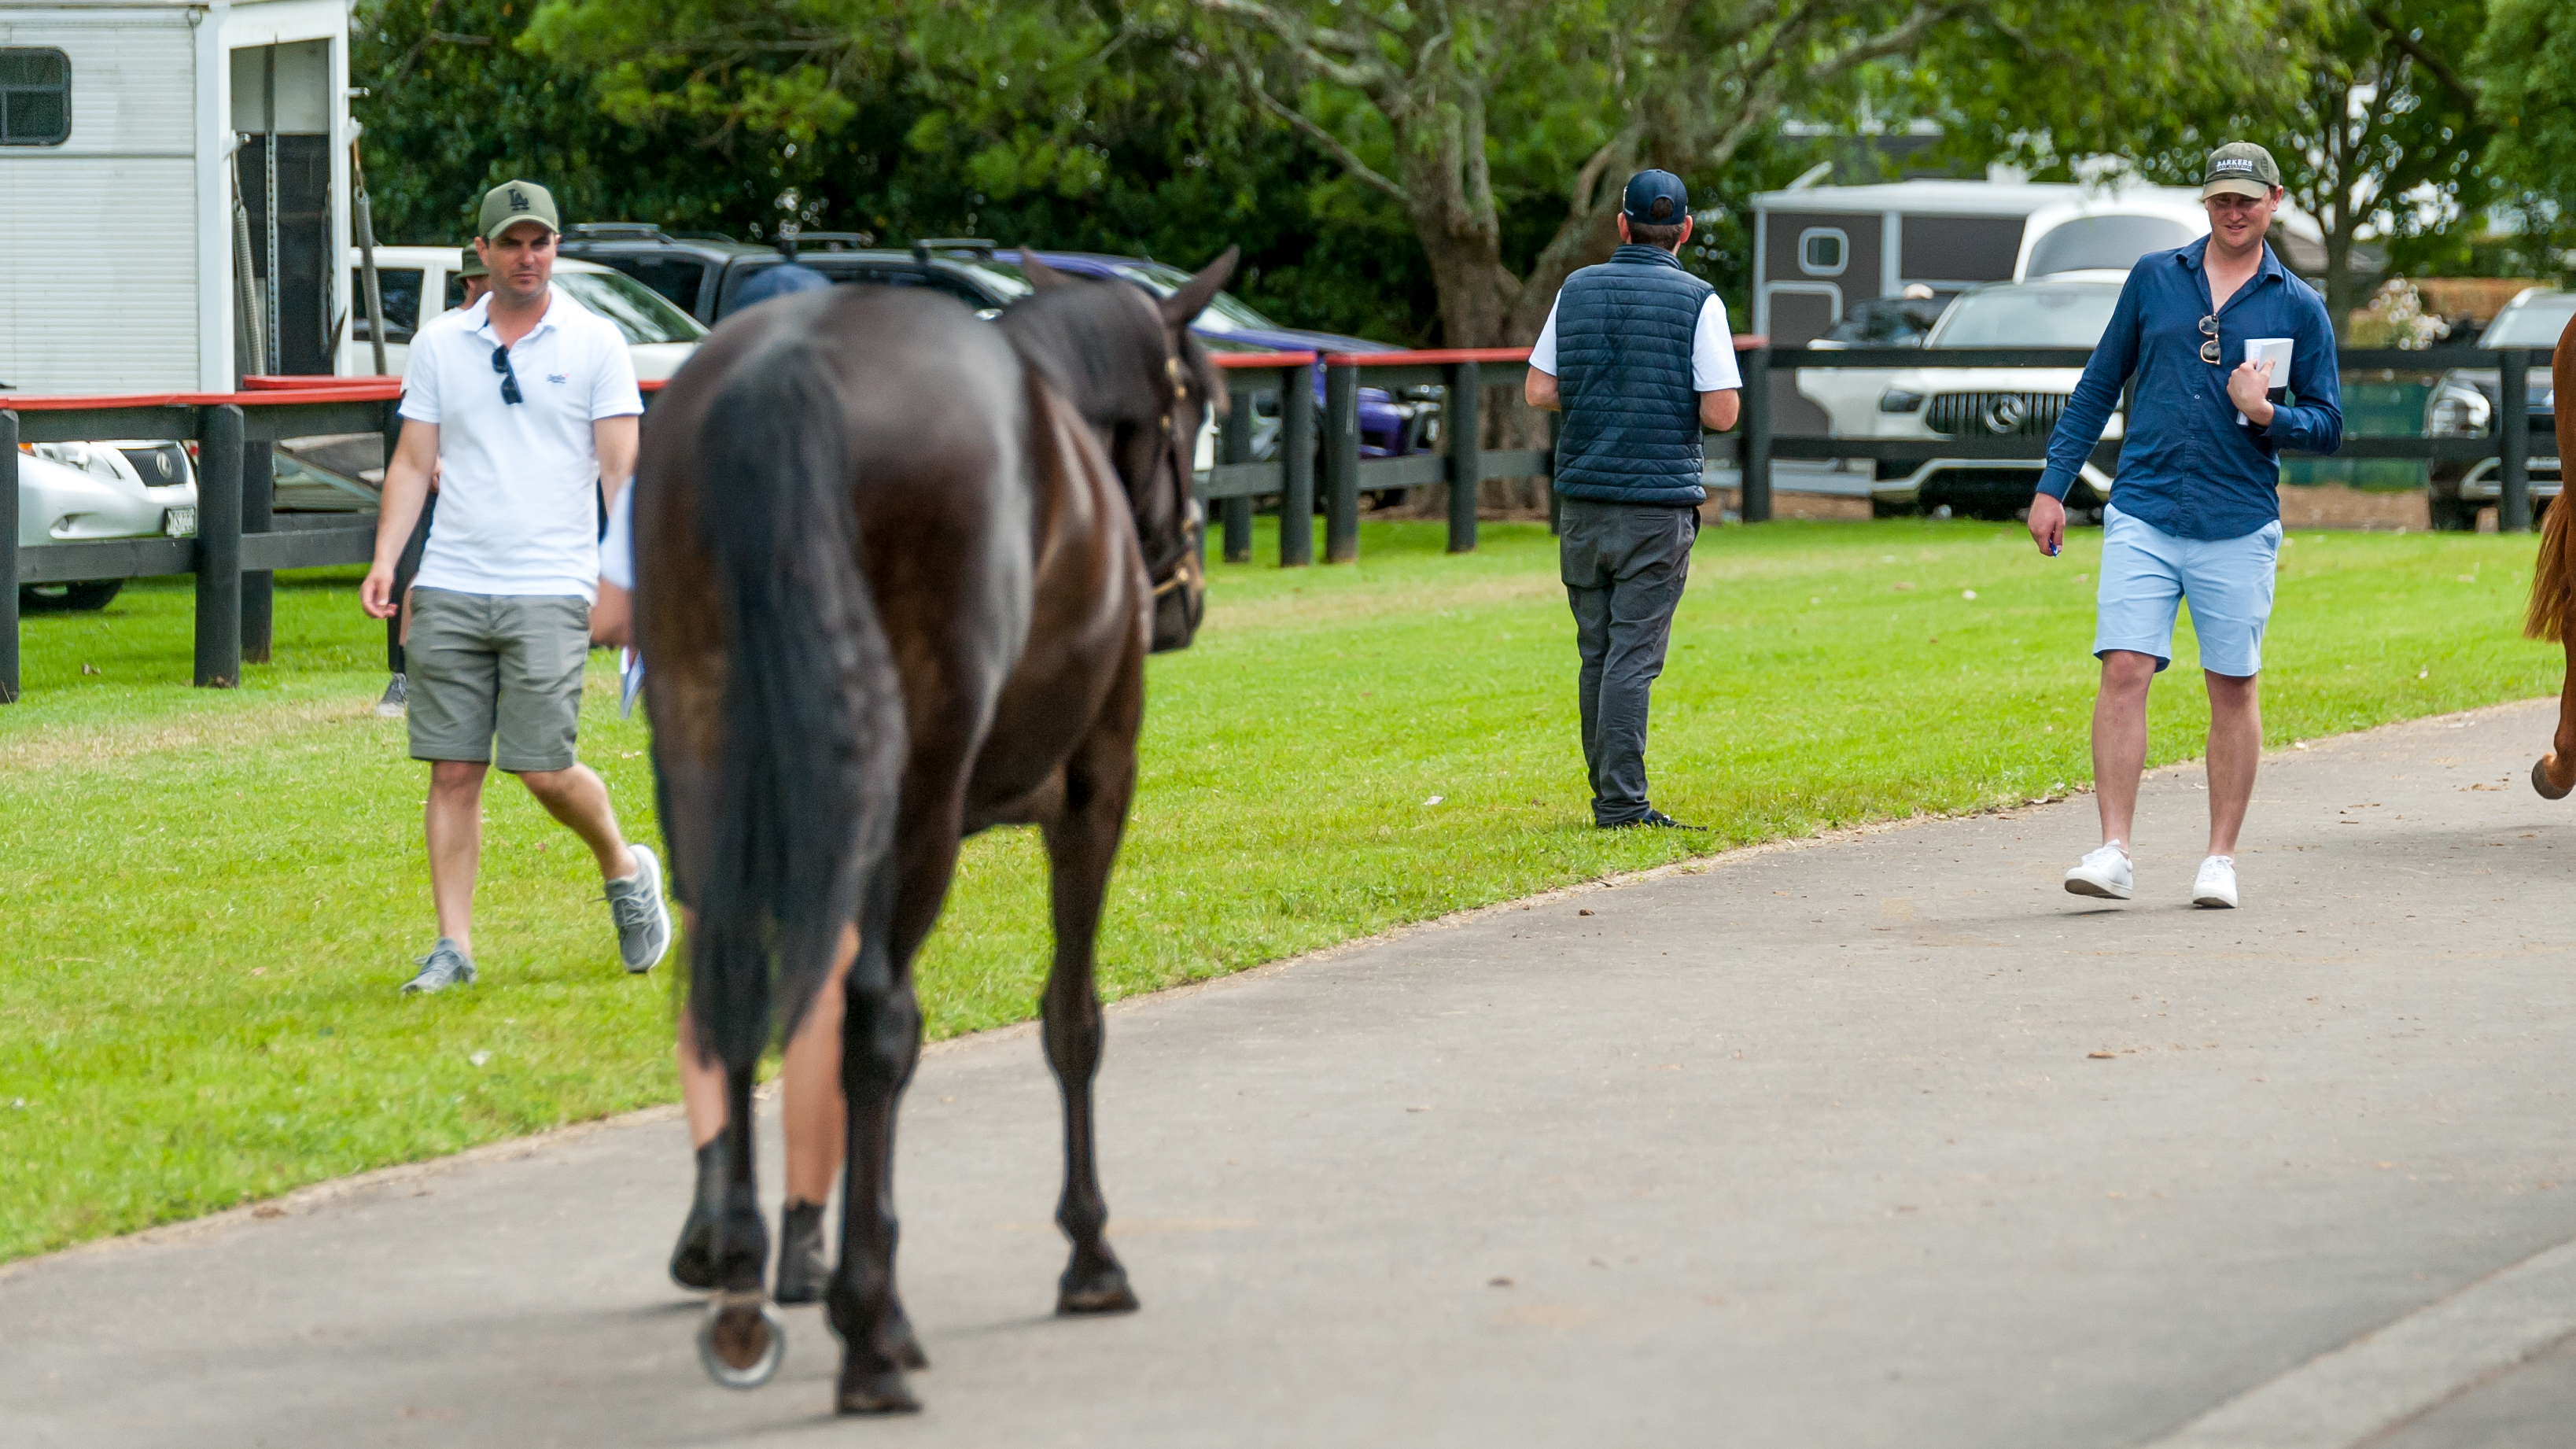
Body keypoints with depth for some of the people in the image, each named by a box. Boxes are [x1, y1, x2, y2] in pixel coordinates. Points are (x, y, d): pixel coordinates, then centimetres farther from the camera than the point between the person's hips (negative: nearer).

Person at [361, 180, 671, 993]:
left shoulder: (595, 344, 3)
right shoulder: (438, 345, 11)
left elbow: (621, 467, 1)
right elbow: (414, 461, 13)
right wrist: (386, 558, 0)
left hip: (550, 592, -3)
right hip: (449, 590, 3)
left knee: (544, 770, -8)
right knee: (452, 771, -1)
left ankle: (625, 870, 21)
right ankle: (453, 947, 4)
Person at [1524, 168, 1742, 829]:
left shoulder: (1577, 290, 6)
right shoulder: (1697, 302, -6)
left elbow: (1539, 391, 7)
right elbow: (1721, 414, -10)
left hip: (1583, 500, 4)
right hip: (1658, 501, -4)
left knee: (1598, 652, 11)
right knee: (1633, 656, -6)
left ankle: (1609, 794, 14)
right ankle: (1622, 803, -10)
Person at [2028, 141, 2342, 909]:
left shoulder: (2298, 307, 4)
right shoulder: (2154, 278, 8)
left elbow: (2328, 427, 7)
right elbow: (2098, 386, 14)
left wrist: (2266, 415, -13)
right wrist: (2052, 486, 10)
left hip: (2239, 524, 0)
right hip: (2143, 515, 1)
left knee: (2232, 688, 3)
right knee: (2124, 672, -10)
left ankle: (2220, 860, 12)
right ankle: (2113, 853, -11)